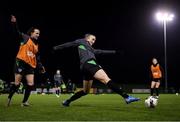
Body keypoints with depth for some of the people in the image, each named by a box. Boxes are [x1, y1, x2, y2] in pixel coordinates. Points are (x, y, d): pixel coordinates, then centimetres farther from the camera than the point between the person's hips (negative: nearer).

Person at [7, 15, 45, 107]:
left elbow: (37, 59, 19)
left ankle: (24, 101, 7)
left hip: (31, 66, 6)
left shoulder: (36, 45, 17)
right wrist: (14, 23, -27)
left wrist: (40, 67, 9)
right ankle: (9, 98, 17)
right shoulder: (25, 38, 3)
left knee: (31, 84, -3)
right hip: (21, 62, -6)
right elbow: (18, 32, -11)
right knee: (17, 83, -4)